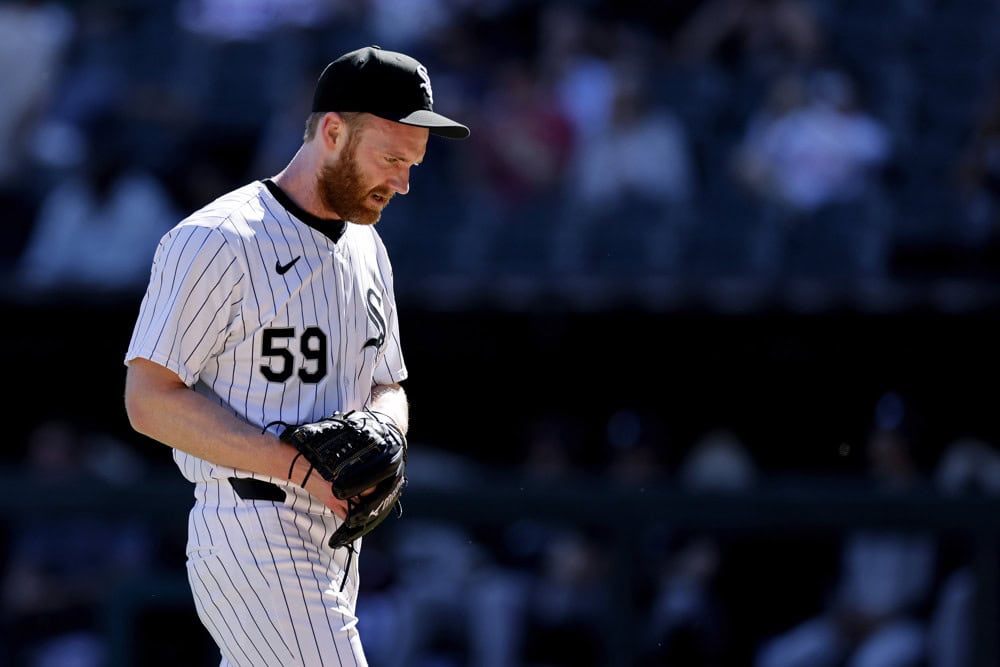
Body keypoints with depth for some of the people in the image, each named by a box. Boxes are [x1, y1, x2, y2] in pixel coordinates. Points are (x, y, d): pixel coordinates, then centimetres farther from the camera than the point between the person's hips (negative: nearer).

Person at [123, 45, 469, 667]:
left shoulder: (366, 249, 16)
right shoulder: (217, 242, -12)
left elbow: (387, 387, 25)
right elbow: (151, 399, -15)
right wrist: (299, 465, -21)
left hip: (334, 543, 9)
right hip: (252, 540, -9)